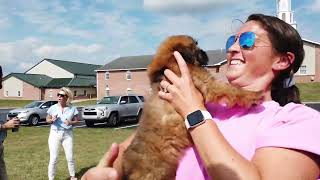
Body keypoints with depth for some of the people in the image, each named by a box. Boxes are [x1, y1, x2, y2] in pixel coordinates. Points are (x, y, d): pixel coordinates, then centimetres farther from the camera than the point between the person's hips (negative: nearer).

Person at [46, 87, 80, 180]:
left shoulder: (72, 108, -3)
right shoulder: (53, 108, -2)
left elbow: (76, 120, 2)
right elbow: (47, 119, 7)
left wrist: (70, 122, -19)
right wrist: (52, 120, -15)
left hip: (67, 134, 1)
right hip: (55, 134, 0)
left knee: (70, 158, 9)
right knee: (53, 159, -2)